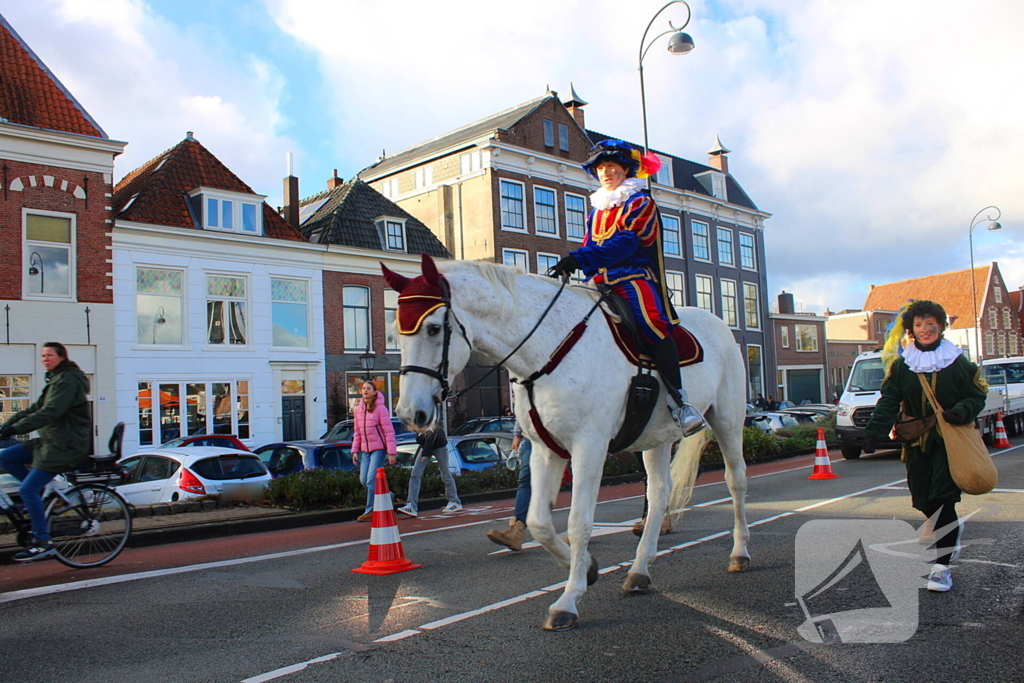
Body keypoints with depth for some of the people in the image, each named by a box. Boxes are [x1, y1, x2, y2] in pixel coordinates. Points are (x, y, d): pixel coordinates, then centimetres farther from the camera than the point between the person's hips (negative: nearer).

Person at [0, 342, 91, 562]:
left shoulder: (68, 380, -14)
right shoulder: (55, 380, 18)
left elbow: (49, 412, -26)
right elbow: (35, 409, 15)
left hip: (66, 446, -10)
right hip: (51, 441, 10)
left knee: (27, 489, -13)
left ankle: (42, 543, -7)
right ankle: (41, 495, 11)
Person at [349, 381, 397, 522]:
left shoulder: (380, 408, -8)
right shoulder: (358, 409, 9)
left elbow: (389, 431, -10)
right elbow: (357, 432, 15)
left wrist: (391, 453, -14)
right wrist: (355, 450, 8)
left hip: (378, 448, -6)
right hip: (364, 449, 6)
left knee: (372, 480, -11)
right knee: (364, 480, 4)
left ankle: (371, 511, -2)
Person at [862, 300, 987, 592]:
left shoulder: (957, 361, 0)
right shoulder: (901, 365, 3)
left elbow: (978, 395, 3)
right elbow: (889, 401, -3)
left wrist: (962, 412, -18)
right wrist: (874, 431, -16)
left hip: (949, 440, -3)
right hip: (917, 442, 3)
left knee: (942, 499, -12)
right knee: (923, 501, 8)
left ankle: (942, 566, -7)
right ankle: (952, 529, 41)